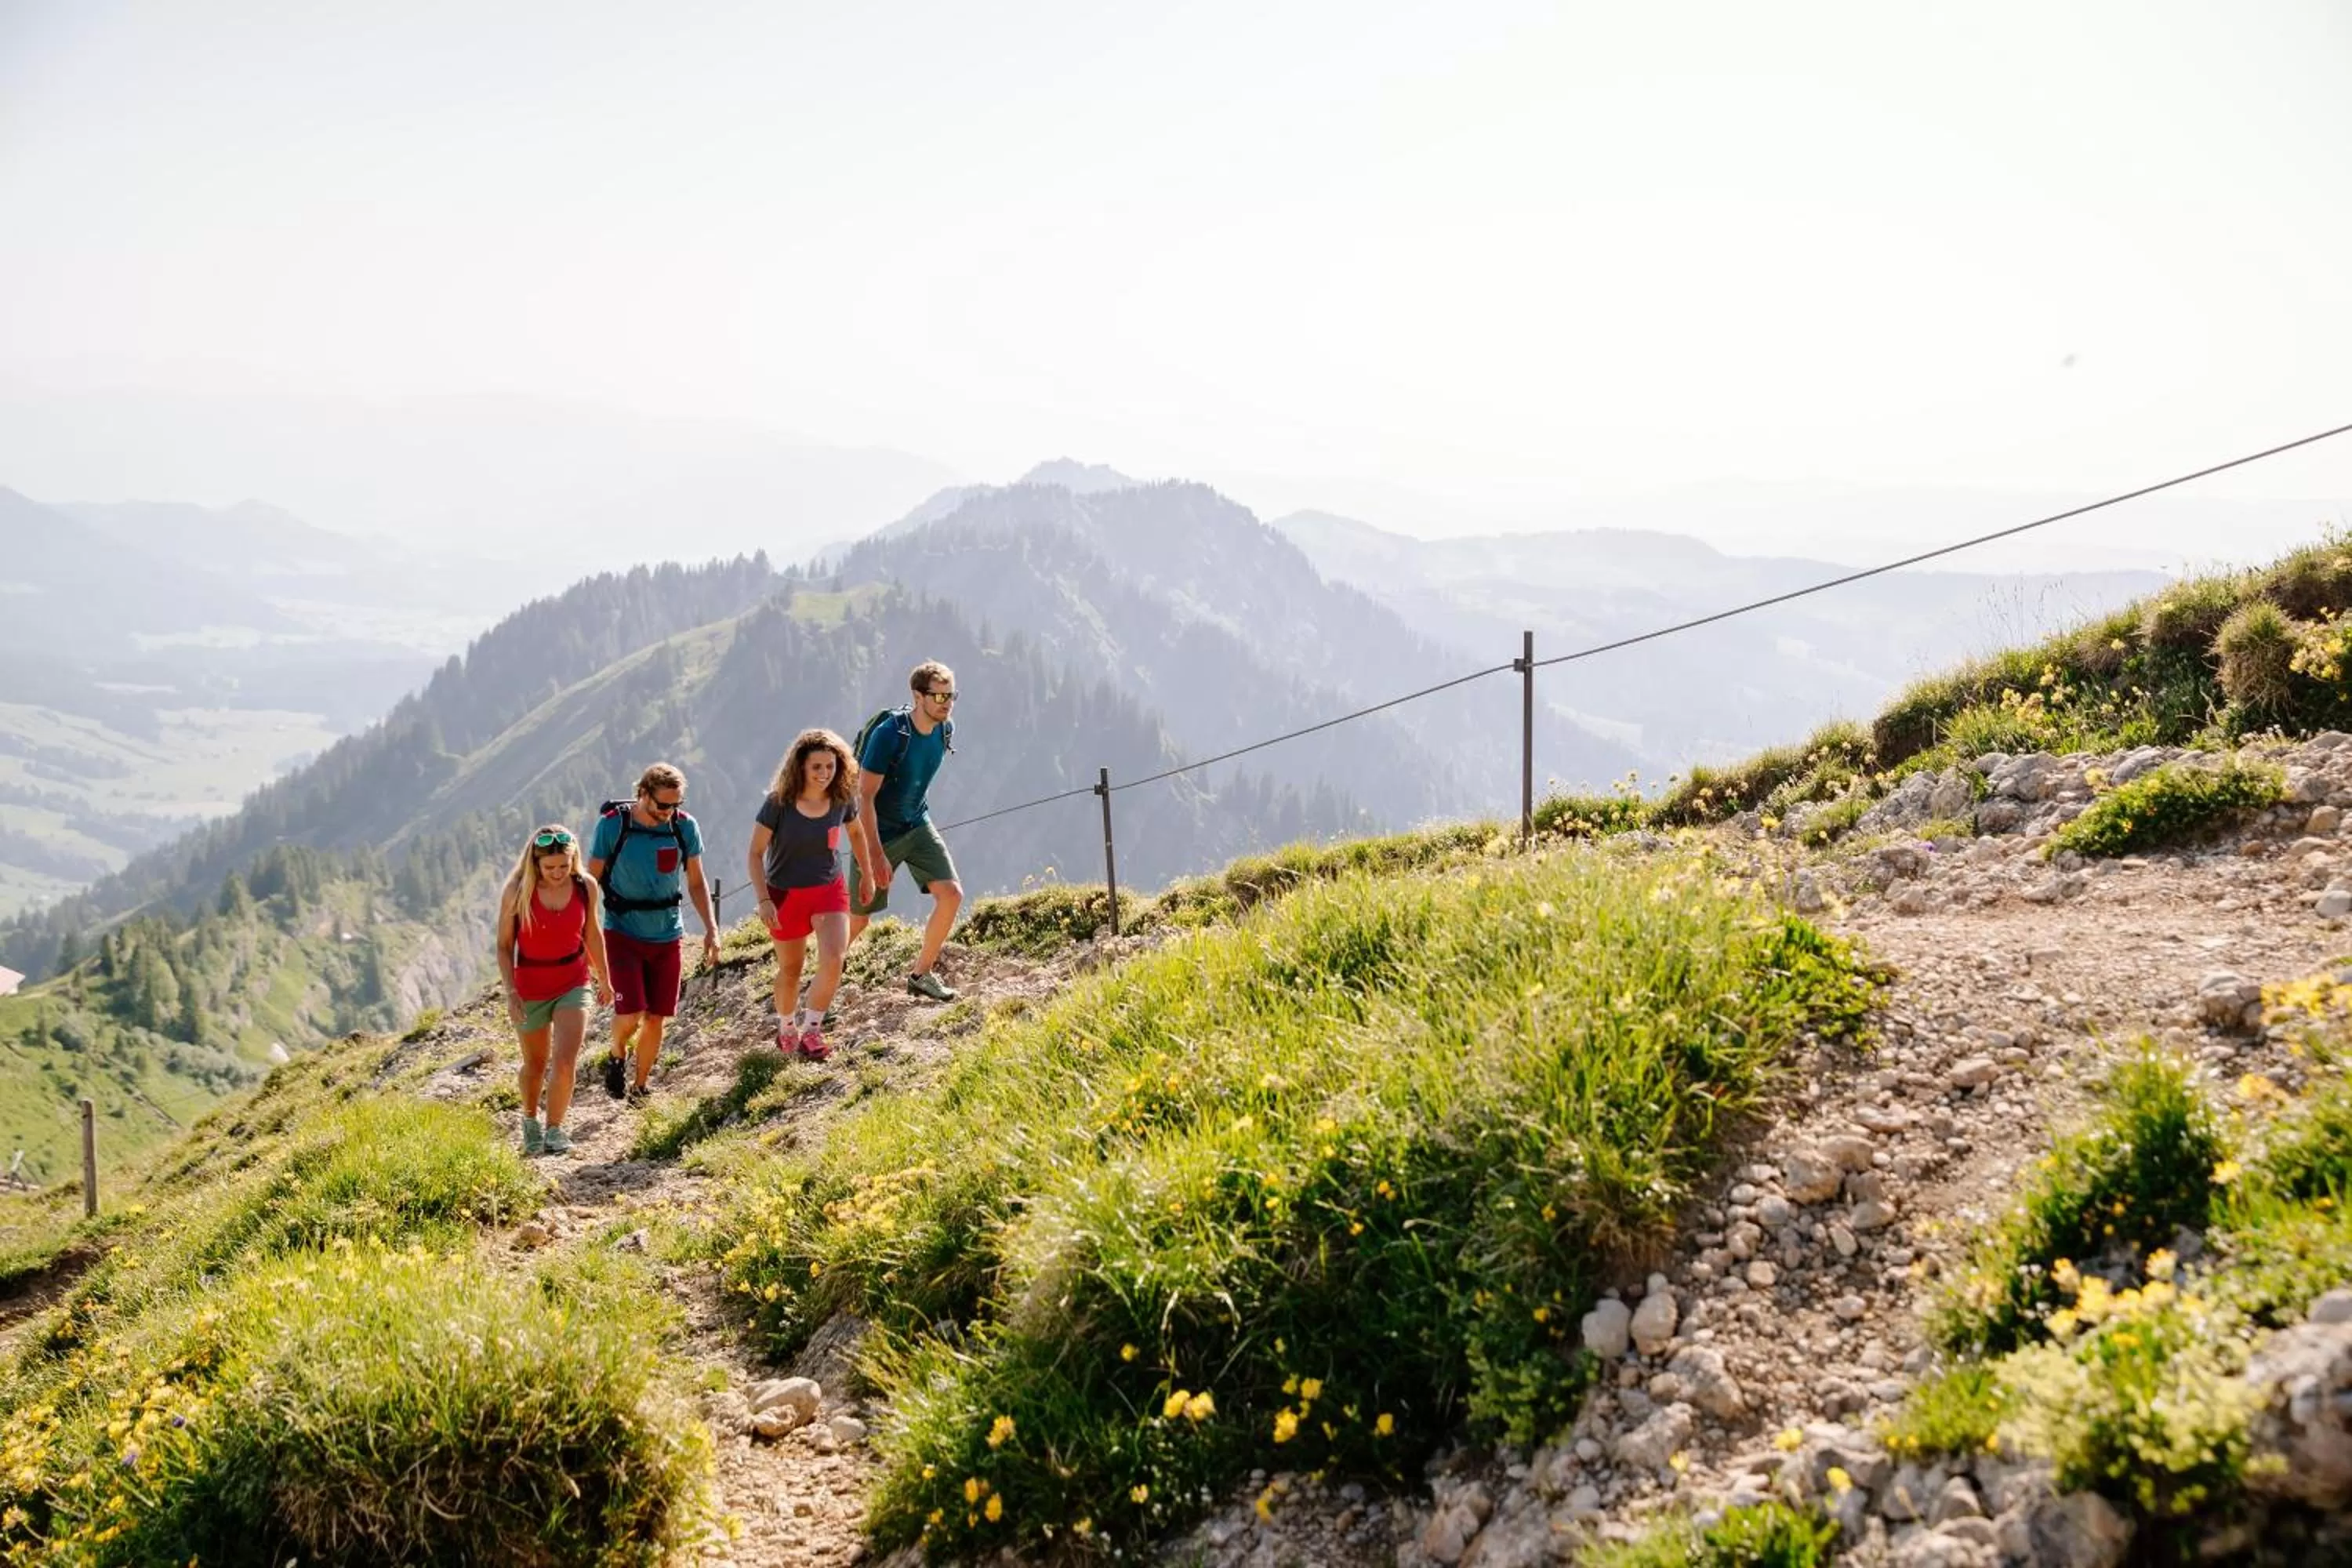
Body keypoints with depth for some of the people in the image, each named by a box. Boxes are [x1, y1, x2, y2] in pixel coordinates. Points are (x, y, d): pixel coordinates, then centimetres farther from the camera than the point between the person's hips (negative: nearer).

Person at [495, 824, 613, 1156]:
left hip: (573, 984, 1)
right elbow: (504, 945, -9)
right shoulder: (517, 891, -17)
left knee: (566, 1062, -15)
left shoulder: (586, 887, -10)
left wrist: (604, 979, 14)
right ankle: (530, 1120, 43)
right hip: (530, 989, -1)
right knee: (535, 1064, 16)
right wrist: (510, 992, -17)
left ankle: (555, 1128, 4)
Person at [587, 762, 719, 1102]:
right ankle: (617, 1056, 19)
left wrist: (711, 928, -5)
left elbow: (696, 883, 5)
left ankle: (640, 1087, 26)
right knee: (630, 1014, -14)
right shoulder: (611, 825, -13)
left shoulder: (686, 827, -6)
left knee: (657, 1019, 5)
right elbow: (591, 882, -3)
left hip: (668, 936, 3)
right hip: (623, 932, -3)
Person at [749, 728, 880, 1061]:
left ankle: (811, 1029, 0)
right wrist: (764, 900, -20)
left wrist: (867, 875, 16)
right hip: (786, 894, -2)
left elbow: (856, 833, 11)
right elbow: (755, 853, -13)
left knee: (833, 961, -19)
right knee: (790, 970, 13)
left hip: (830, 890, 2)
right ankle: (786, 1027, 40)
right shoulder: (779, 803, -19)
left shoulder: (842, 799, -10)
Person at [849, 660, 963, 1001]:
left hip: (917, 825, 6)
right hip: (878, 831, -6)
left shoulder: (946, 730, -6)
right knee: (858, 917, 2)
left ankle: (921, 974, 8)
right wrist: (876, 854, -26)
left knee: (952, 895, -9)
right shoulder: (889, 733, -26)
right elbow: (865, 796, -24)